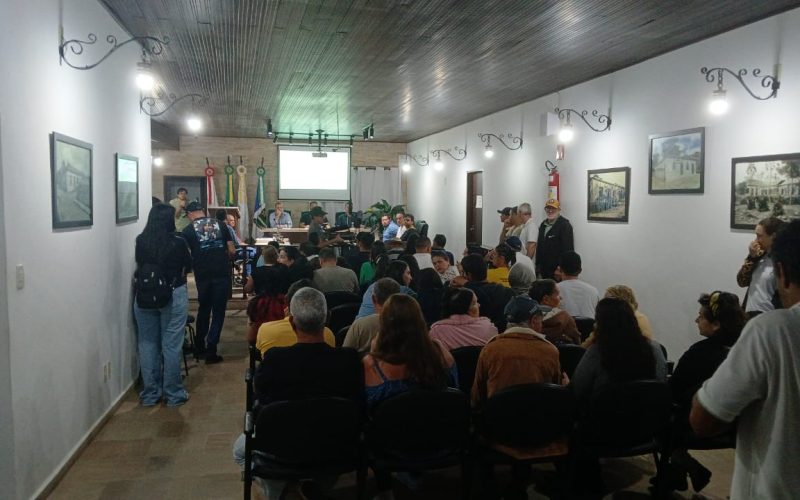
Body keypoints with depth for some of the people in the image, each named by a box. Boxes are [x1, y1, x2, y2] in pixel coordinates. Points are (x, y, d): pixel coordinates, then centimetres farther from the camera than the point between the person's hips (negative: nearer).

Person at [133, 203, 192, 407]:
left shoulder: (140, 241, -4)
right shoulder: (178, 242, -12)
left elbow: (139, 265, 12)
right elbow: (188, 265, 3)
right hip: (173, 296, -3)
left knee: (147, 344, 11)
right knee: (171, 345, 4)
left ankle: (150, 394, 20)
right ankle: (173, 394, 13)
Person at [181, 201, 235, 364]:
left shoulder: (188, 230, 3)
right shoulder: (220, 224, 6)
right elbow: (231, 250, 4)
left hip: (203, 275, 0)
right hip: (222, 273, 0)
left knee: (203, 309, 19)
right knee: (218, 312, 6)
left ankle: (199, 347, 28)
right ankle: (210, 351, 4)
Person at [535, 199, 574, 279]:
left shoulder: (565, 225, -10)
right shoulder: (543, 224, 15)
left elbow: (568, 249, -16)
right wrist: (538, 265, 15)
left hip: (558, 270, -7)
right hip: (544, 270, 7)